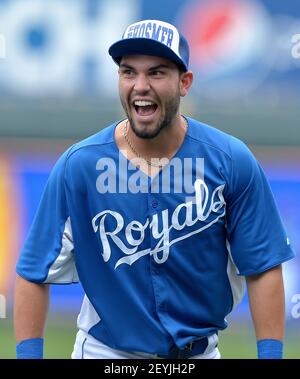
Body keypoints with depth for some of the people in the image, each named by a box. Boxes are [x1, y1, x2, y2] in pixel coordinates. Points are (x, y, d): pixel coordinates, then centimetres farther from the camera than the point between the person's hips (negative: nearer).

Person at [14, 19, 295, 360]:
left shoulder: (230, 162, -13)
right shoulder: (77, 166, -14)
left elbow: (262, 269, -9)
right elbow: (35, 273, -11)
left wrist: (270, 357, -15)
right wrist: (29, 357, -17)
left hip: (200, 351, 1)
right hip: (106, 351, -1)